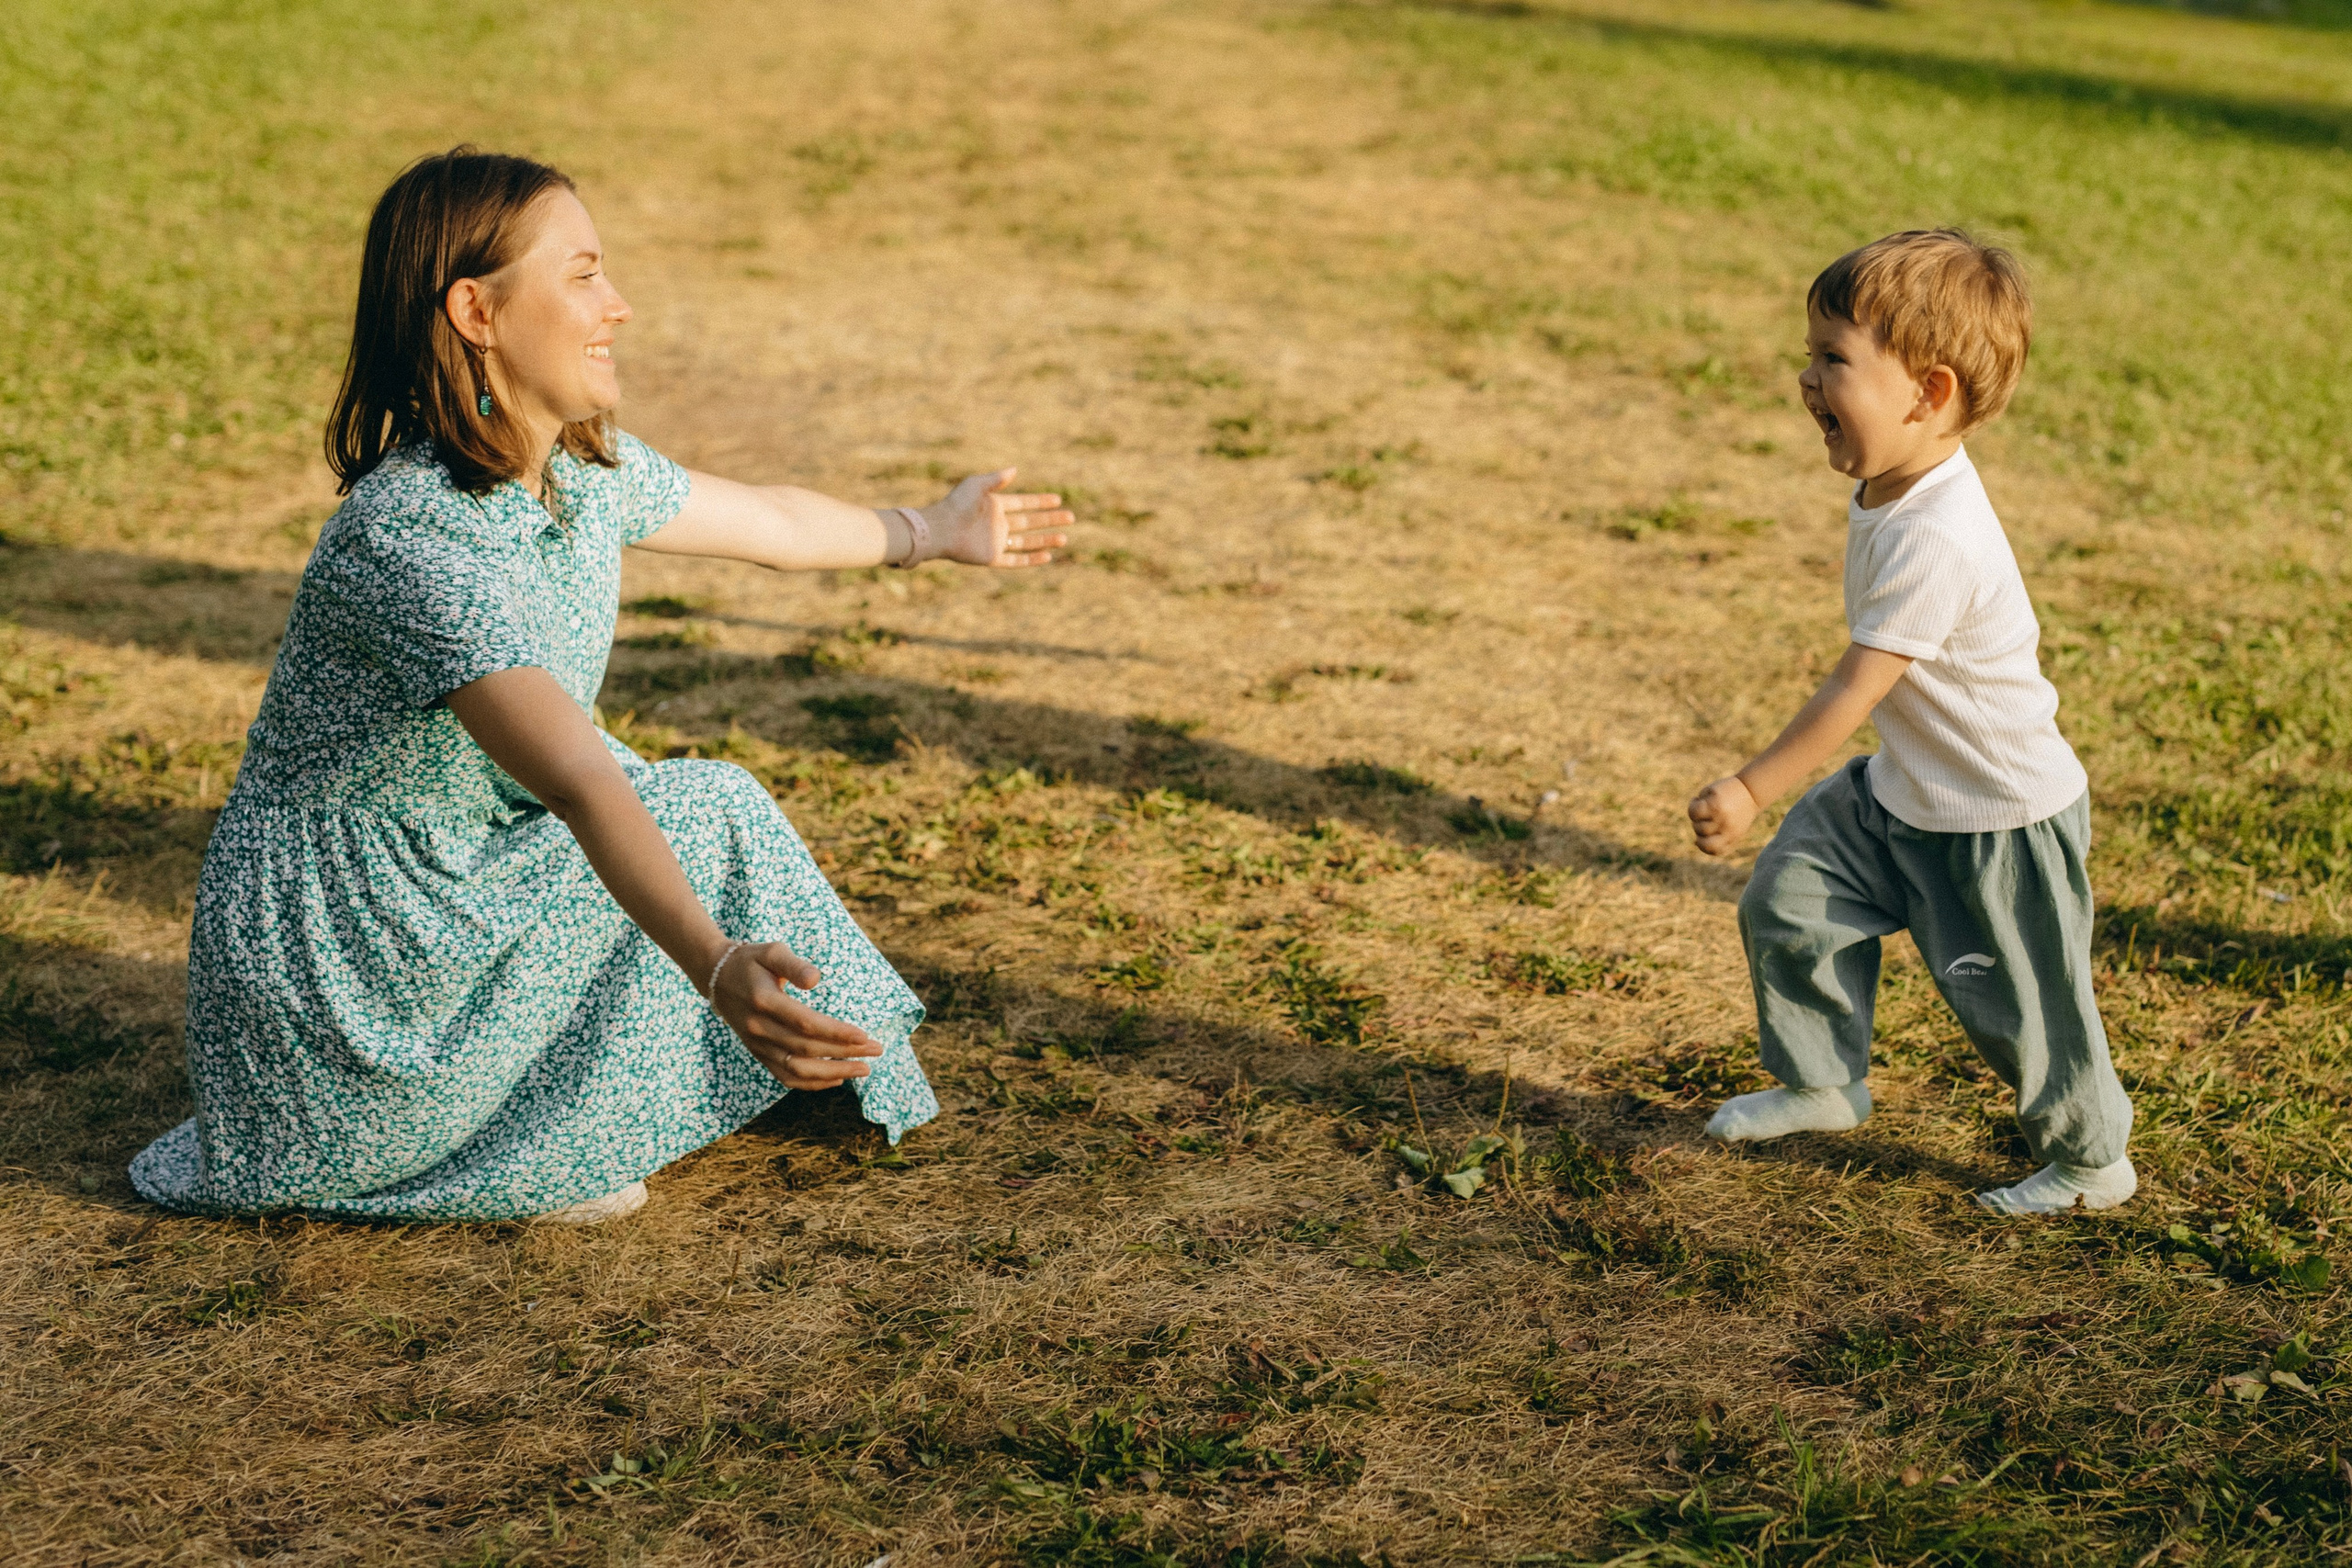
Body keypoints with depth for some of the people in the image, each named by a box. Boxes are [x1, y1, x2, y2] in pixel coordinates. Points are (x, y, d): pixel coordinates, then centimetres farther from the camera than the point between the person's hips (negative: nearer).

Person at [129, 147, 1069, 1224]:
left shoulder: (585, 468, -2)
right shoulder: (411, 537, -30)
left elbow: (768, 522, 18)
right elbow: (580, 784, -41)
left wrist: (928, 533, 32)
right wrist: (718, 966, -51)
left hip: (461, 884, 9)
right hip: (333, 965, -9)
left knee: (712, 809, 7)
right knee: (696, 818, -11)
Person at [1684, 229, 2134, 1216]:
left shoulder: (1934, 540, -33)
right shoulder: (1888, 489, -3)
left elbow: (1856, 689, -29)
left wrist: (1751, 790, -22)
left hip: (2001, 816, -9)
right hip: (1901, 790, 9)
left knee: (2017, 997, 5)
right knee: (1790, 901, 9)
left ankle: (2091, 1161, 27)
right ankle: (1821, 1084, 28)